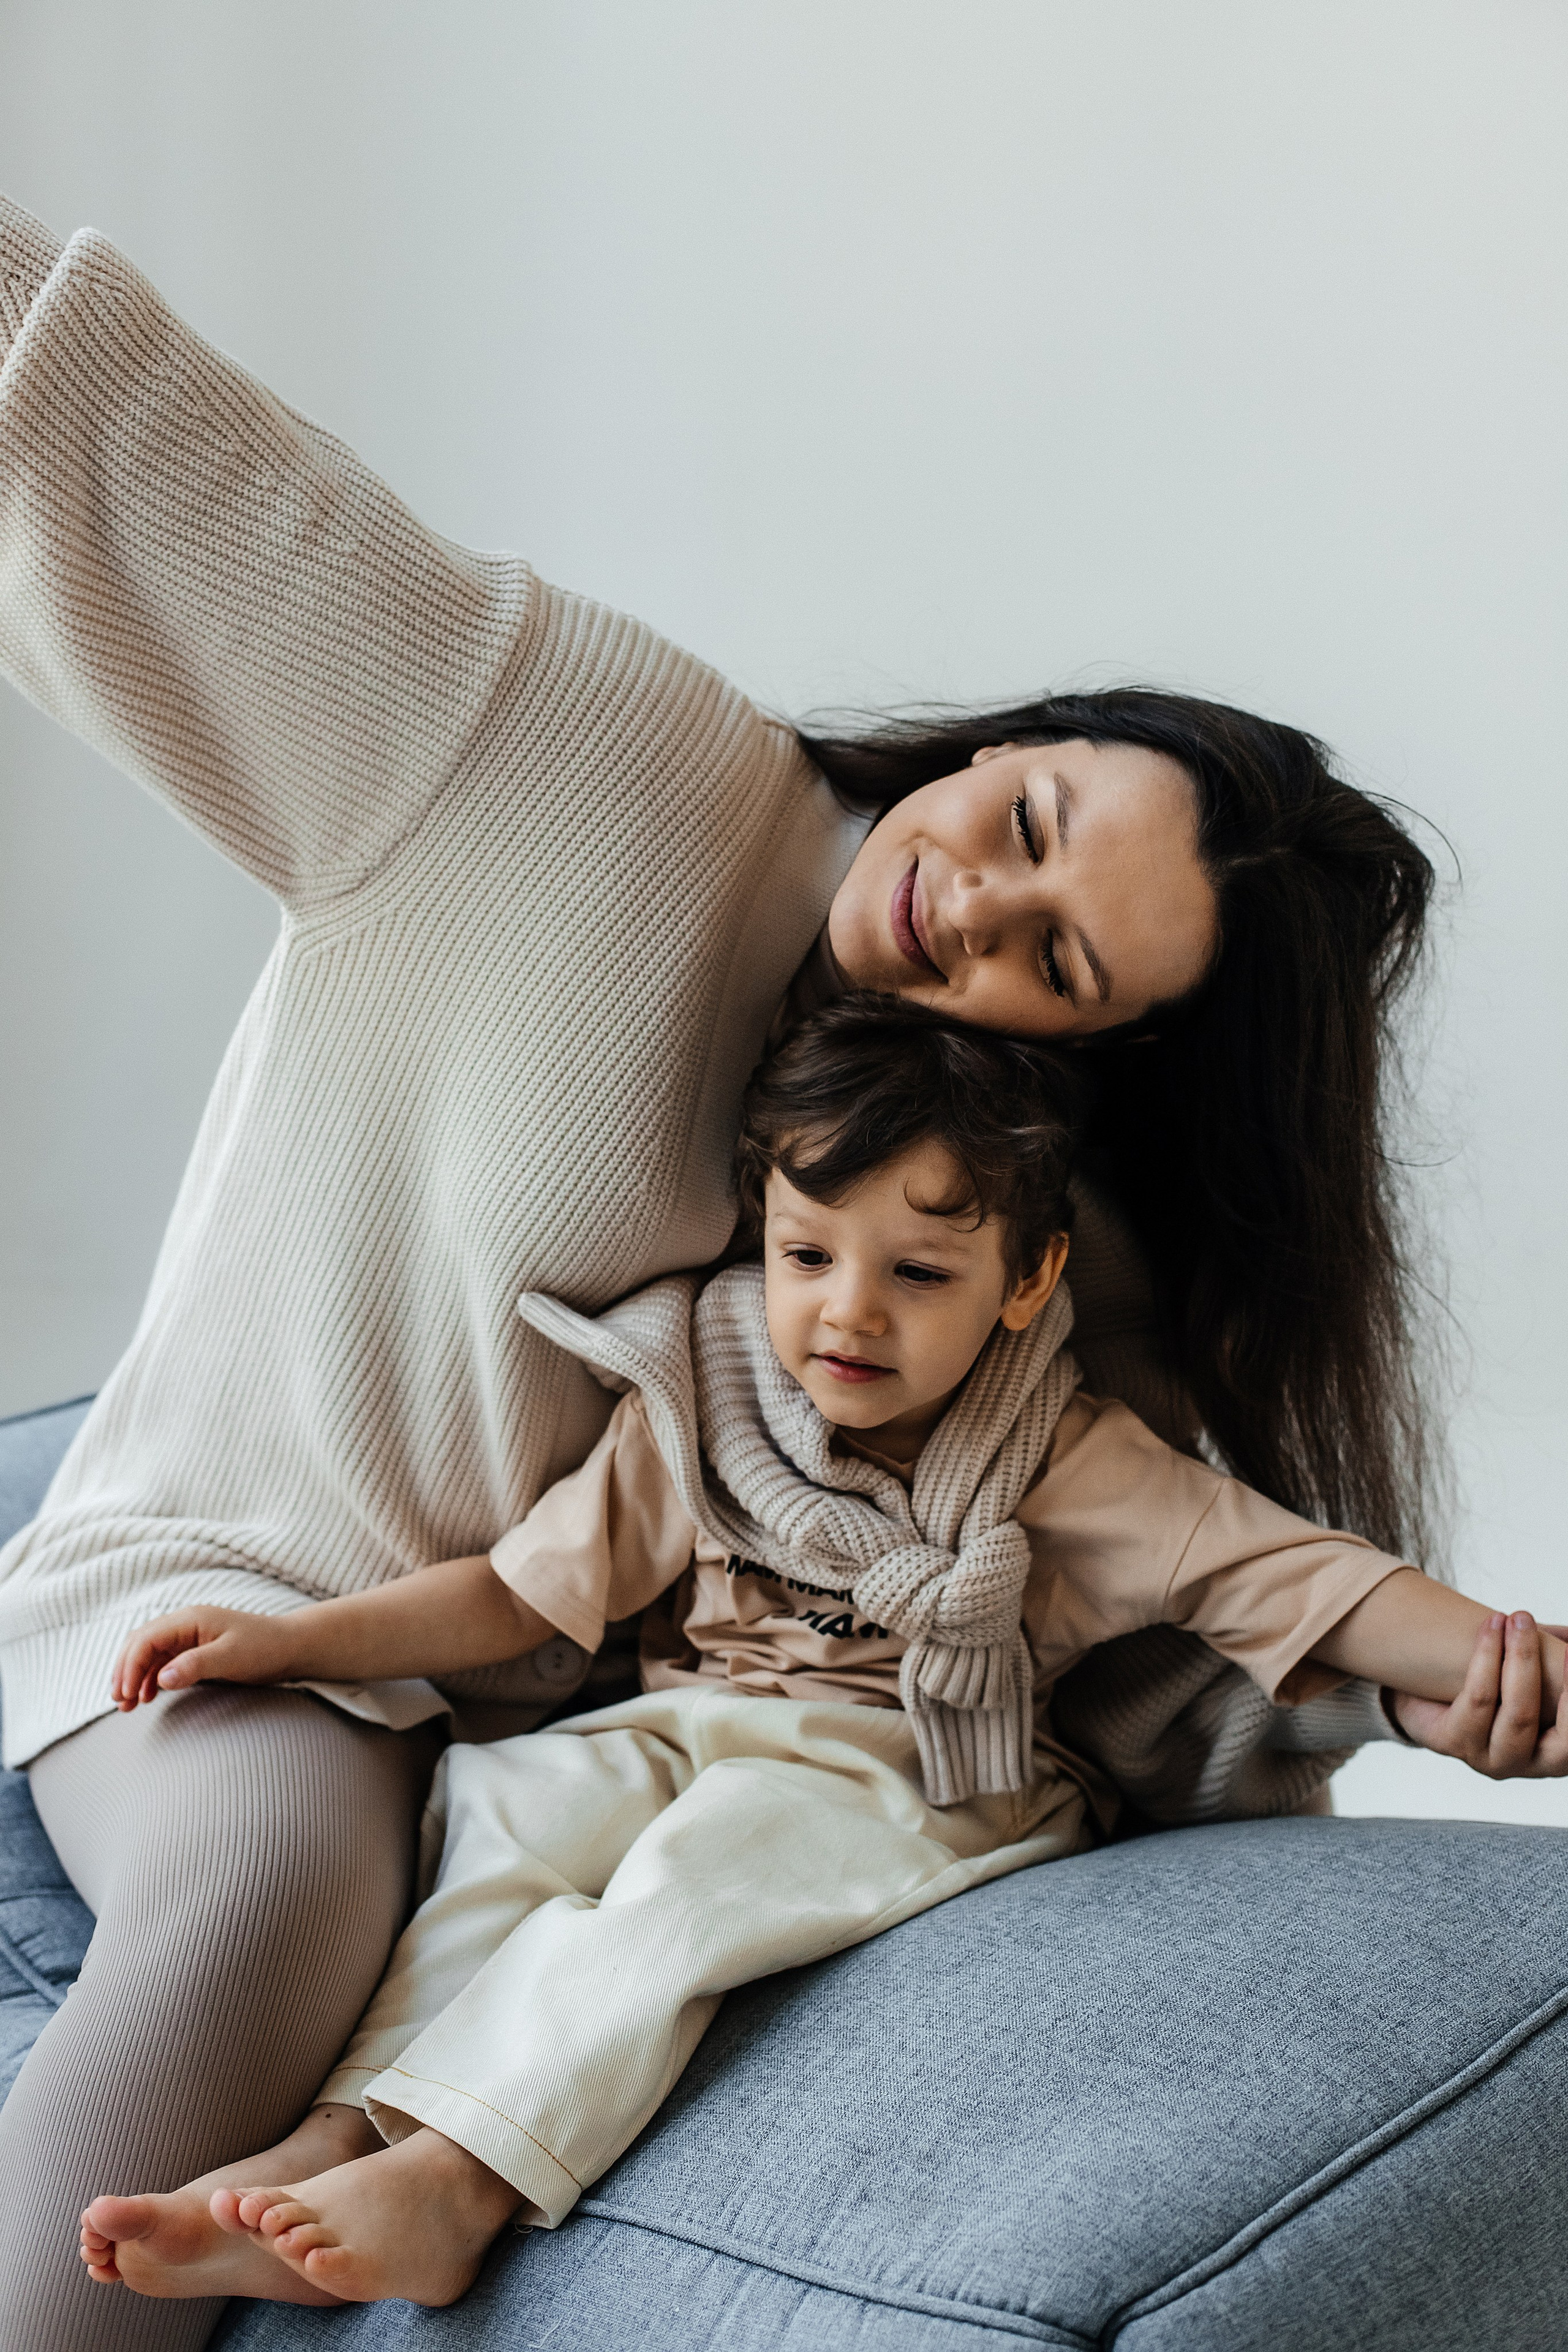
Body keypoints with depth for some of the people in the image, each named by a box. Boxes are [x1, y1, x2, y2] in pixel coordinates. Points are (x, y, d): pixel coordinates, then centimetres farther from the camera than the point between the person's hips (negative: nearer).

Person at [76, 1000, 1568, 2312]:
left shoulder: (1073, 1468, -8)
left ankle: (460, 2176, -32)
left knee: (709, 1849, -31)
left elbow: (1296, 1576, -12)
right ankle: (338, 2139, -26)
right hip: (703, 1727, 4)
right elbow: (518, 1592, 6)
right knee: (510, 1797, -21)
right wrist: (287, 1641, -2)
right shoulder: (695, 1417, 1)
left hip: (923, 1784, -4)